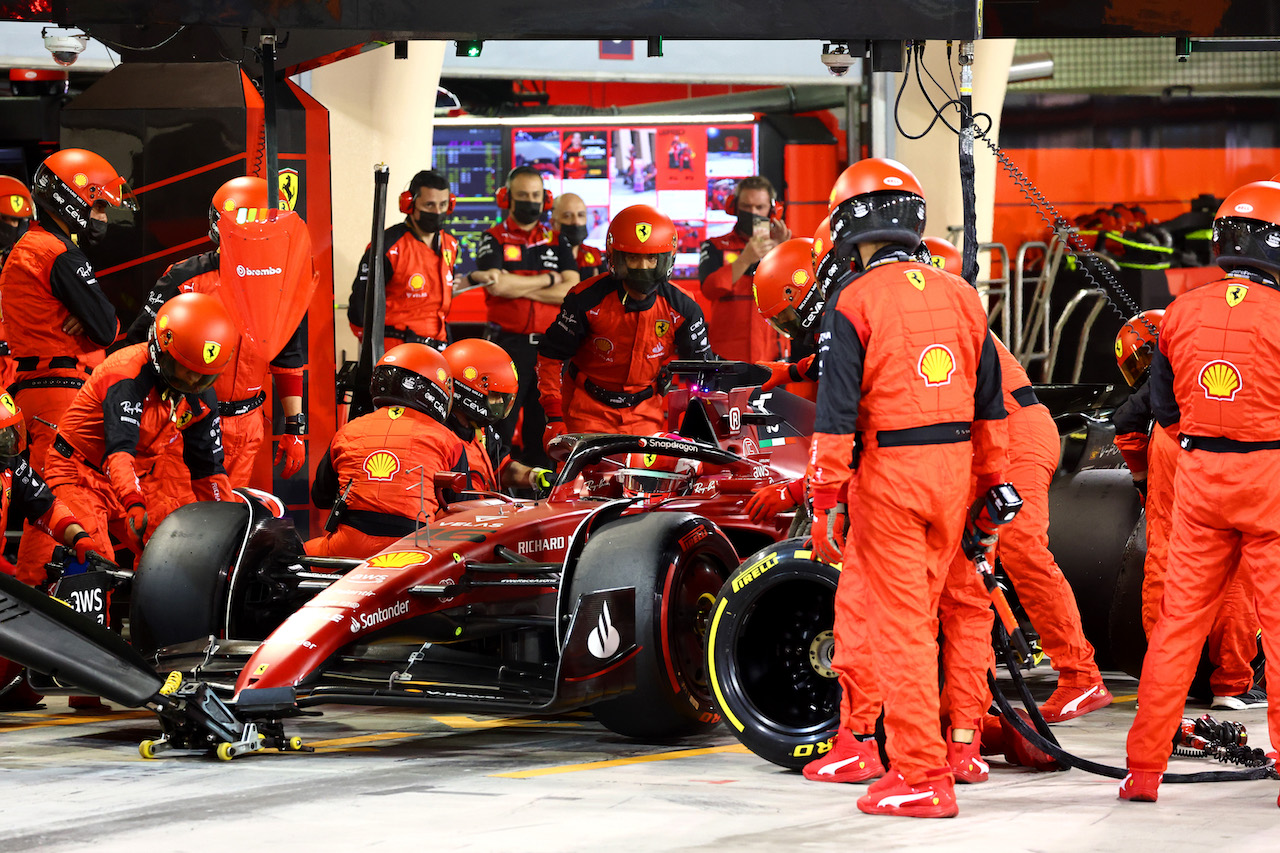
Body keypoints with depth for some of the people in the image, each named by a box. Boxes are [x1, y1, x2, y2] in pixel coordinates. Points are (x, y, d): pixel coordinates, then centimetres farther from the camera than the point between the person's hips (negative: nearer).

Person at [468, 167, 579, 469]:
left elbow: (571, 292, -2)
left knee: (542, 422, 6)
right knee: (501, 426, -4)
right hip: (509, 343, -3)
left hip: (549, 343, 3)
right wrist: (549, 279, -6)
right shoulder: (493, 239, 4)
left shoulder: (557, 243, 12)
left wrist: (515, 286, -10)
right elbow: (497, 285, -14)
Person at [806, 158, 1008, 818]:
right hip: (954, 467, 6)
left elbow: (837, 415, -12)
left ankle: (922, 777, -2)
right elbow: (990, 405, 14)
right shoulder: (962, 296, 9)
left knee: (899, 622, -1)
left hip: (888, 468, -6)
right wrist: (991, 487, 20)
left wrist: (826, 502, -8)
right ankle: (889, 739, 27)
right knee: (916, 612, 18)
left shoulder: (853, 303, -9)